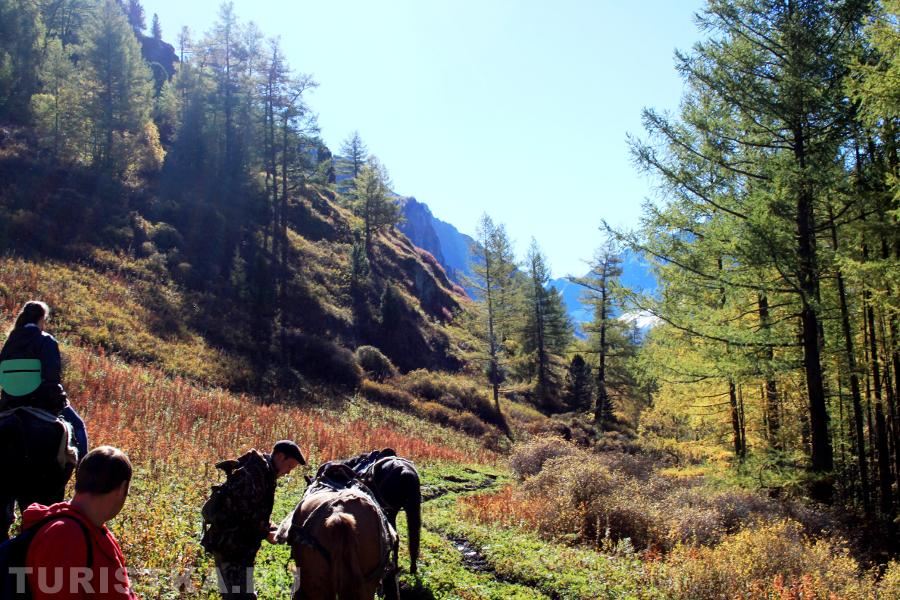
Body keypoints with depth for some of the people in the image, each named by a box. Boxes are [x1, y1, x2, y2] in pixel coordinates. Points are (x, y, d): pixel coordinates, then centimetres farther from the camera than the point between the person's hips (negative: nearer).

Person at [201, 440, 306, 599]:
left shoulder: (266, 473, 14)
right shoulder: (253, 472, -19)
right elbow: (247, 512, -24)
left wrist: (272, 529, 5)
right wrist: (266, 533, -13)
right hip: (229, 544, -11)